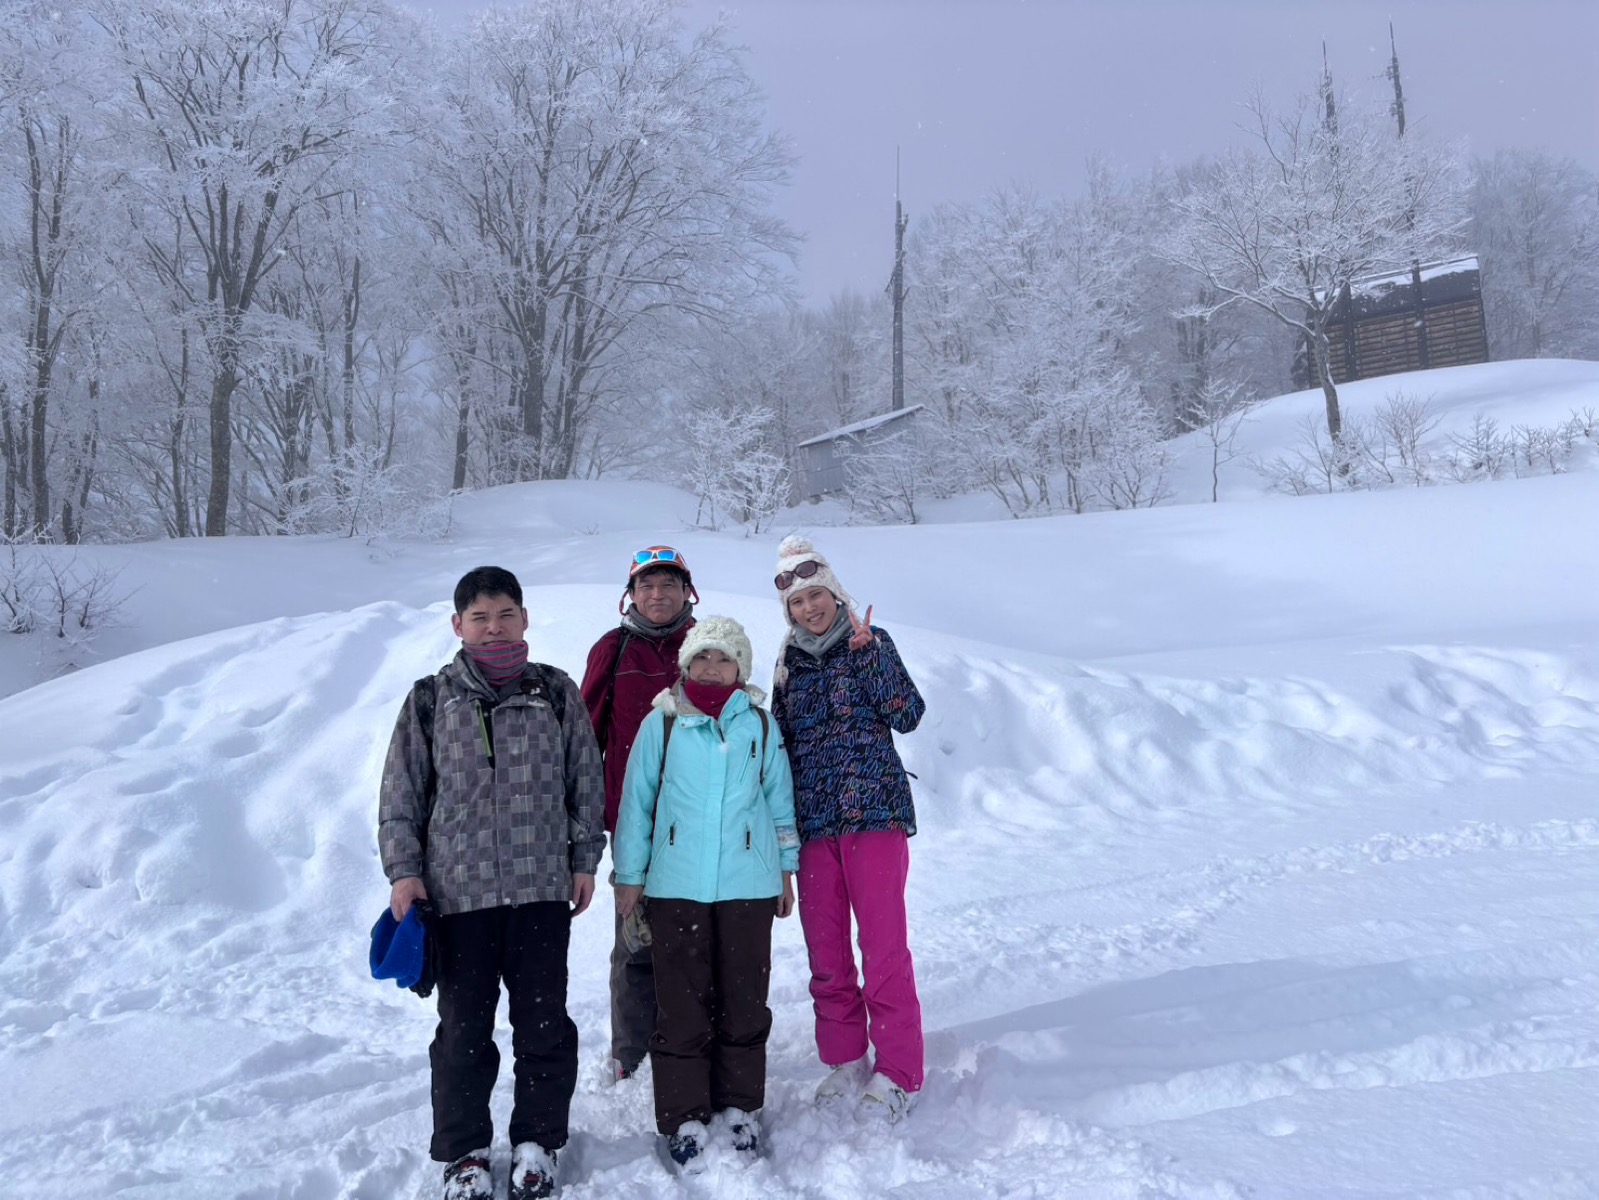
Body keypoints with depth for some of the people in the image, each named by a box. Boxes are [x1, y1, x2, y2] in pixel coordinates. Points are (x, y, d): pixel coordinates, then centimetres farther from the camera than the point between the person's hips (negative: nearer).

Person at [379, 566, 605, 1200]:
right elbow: (400, 794, 6)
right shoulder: (431, 699, 3)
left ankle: (537, 1140, 27)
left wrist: (585, 860, 6)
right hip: (457, 890, 0)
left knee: (544, 1022, 8)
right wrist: (404, 869, -1)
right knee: (463, 1027, 9)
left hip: (542, 887, 0)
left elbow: (587, 781, 8)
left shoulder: (556, 692, 3)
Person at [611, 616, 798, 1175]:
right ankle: (685, 1118, 17)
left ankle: (740, 1108, 25)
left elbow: (780, 798, 11)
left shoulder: (760, 724, 3)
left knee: (744, 1001, 9)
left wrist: (786, 868, 13)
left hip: (749, 886, 1)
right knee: (682, 1004, 4)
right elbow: (637, 801, 4)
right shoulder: (661, 723, 0)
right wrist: (629, 875, 5)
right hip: (676, 886, -1)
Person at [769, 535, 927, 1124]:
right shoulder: (789, 663, 13)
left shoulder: (870, 643, 1)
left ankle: (896, 1073, 9)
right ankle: (845, 1062, 24)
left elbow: (908, 715, -10)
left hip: (873, 811, -4)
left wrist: (871, 656, -20)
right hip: (812, 822, 5)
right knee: (824, 950, 9)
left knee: (883, 947, -3)